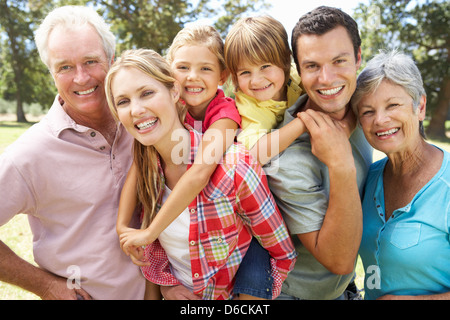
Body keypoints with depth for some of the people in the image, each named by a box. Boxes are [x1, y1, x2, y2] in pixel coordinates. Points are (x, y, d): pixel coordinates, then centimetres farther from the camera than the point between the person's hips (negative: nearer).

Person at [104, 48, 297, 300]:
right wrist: (168, 288, -10)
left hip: (234, 295, -3)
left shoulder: (235, 165, -29)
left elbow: (285, 256, -18)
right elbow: (152, 244, 2)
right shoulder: (145, 167, -12)